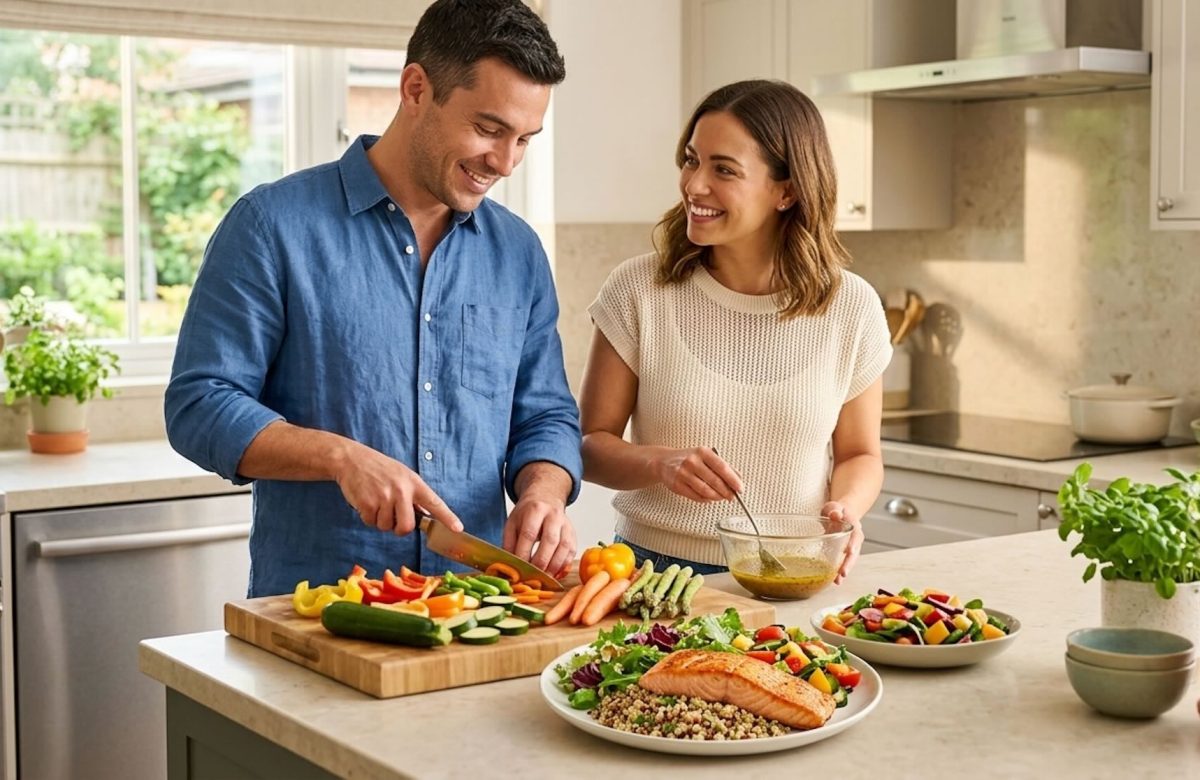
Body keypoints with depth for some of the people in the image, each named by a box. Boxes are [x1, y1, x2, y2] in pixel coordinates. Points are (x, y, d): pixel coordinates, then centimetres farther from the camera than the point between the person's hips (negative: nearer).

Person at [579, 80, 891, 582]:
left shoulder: (851, 308, 1)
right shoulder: (639, 289, -2)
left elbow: (860, 455, 13)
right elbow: (590, 444, 2)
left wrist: (844, 509, -8)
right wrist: (660, 463, -18)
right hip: (653, 569, -1)